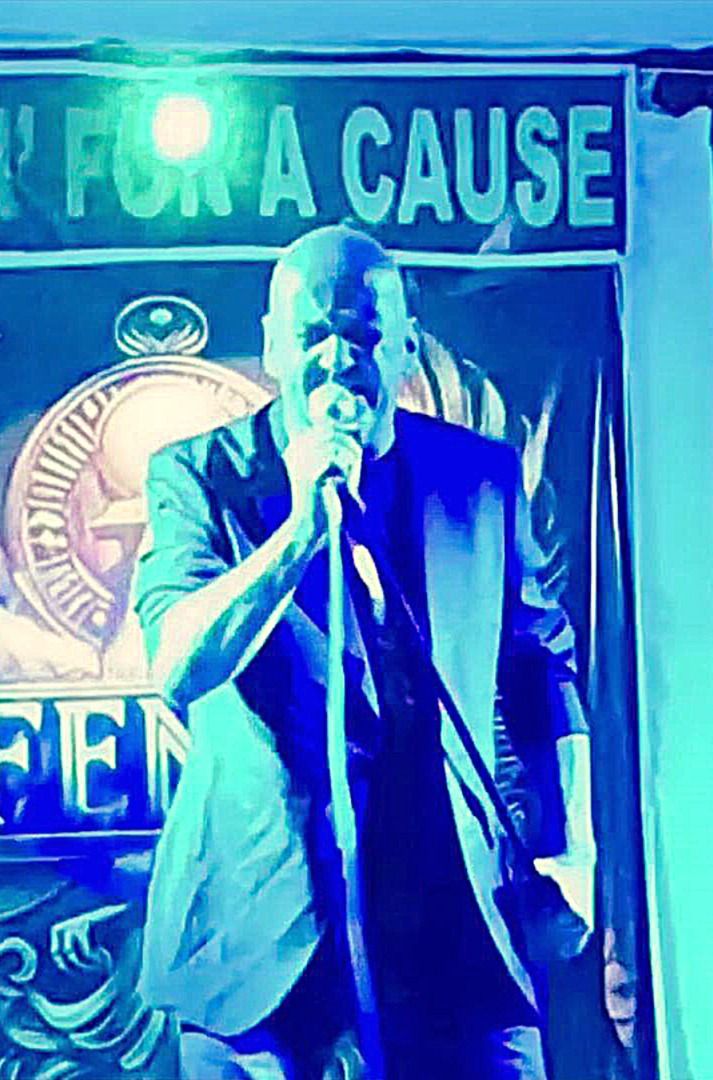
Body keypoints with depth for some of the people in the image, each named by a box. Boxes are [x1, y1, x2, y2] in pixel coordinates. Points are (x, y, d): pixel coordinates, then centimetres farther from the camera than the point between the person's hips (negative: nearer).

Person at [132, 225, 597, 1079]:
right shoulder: (197, 473, -2)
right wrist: (303, 525, -22)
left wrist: (569, 854, 5)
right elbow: (177, 667, -15)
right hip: (257, 918, -1)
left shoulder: (483, 475, 4)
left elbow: (544, 669, 12)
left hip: (449, 919, 2)